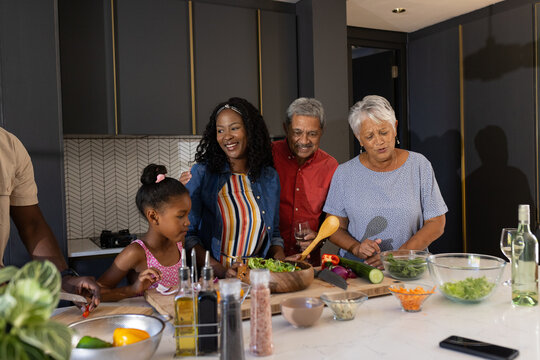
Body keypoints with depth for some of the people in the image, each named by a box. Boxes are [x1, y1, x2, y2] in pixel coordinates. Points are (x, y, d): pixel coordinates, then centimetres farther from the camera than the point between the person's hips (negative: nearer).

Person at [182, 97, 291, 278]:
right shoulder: (201, 173, -1)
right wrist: (219, 270, -15)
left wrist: (280, 258, -2)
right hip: (213, 276, -2)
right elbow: (188, 233, -3)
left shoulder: (269, 177, 9)